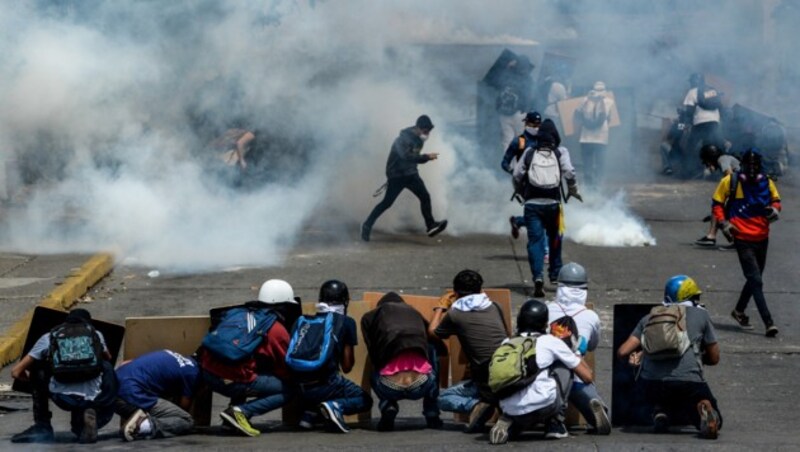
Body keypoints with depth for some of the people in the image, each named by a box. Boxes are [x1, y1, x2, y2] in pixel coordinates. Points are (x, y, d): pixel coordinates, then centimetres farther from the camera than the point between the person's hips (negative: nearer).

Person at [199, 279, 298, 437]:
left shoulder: (235, 313, 18)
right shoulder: (277, 330, 3)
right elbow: (285, 371, 11)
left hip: (207, 373, 7)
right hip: (232, 381, -7)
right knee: (287, 390, 5)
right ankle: (240, 412, -12)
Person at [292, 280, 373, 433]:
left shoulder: (301, 322, 15)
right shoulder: (346, 323, 5)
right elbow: (347, 367, 8)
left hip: (301, 390, 5)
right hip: (326, 384, -5)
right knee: (365, 400, 19)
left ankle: (310, 412, 9)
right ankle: (336, 406, -11)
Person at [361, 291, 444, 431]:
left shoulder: (369, 317, 20)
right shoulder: (415, 313, 26)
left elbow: (373, 356, 16)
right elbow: (441, 347, 31)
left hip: (390, 388, 0)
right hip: (422, 385, 0)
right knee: (432, 349, 33)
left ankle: (388, 407, 6)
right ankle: (432, 413, 25)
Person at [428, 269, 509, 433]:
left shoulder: (455, 315, -1)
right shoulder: (494, 308, 9)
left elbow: (432, 332, 18)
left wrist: (440, 307, 35)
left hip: (488, 385, -3)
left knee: (443, 399, 20)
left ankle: (476, 405, -9)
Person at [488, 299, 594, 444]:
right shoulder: (551, 342, 11)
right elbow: (587, 377, 18)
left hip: (509, 410, 3)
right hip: (542, 405, -3)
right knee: (565, 366, 23)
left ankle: (509, 424, 7)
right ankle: (555, 423, 18)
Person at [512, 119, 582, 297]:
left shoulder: (529, 153, 6)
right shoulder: (560, 152, 3)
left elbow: (517, 175, 6)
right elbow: (569, 172, -9)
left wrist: (523, 193, 22)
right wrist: (573, 191, 6)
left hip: (532, 204, 0)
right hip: (552, 203, 0)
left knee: (535, 240, -4)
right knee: (555, 238, 20)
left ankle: (538, 276, -21)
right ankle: (555, 274, 26)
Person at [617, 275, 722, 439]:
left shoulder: (649, 317, 20)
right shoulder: (700, 315, 14)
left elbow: (623, 352, 13)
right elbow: (714, 358, 20)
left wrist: (637, 355, 34)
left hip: (651, 384, 3)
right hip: (688, 381, -3)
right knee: (713, 422, 18)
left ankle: (662, 411, 1)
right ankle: (702, 411, -19)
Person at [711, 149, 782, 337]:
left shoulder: (766, 182, 4)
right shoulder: (730, 181, -5)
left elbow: (776, 200, 16)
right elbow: (717, 203, 4)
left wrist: (775, 209, -7)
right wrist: (723, 222, -9)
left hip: (762, 238, 5)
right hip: (743, 239, -5)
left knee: (754, 278, 18)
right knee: (756, 281, -12)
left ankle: (739, 311, 40)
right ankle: (768, 323, -17)